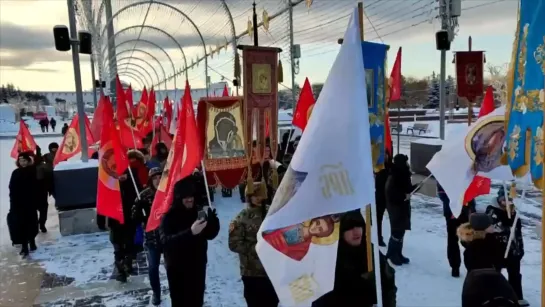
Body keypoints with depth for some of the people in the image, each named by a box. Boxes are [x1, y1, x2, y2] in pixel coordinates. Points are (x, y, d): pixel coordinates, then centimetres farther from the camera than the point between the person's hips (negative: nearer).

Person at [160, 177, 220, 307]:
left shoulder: (198, 212, 1)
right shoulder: (169, 216, -11)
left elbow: (210, 234, 4)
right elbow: (166, 241, -25)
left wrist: (212, 218, -16)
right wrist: (190, 232, -37)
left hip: (198, 267, 4)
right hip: (177, 269, -4)